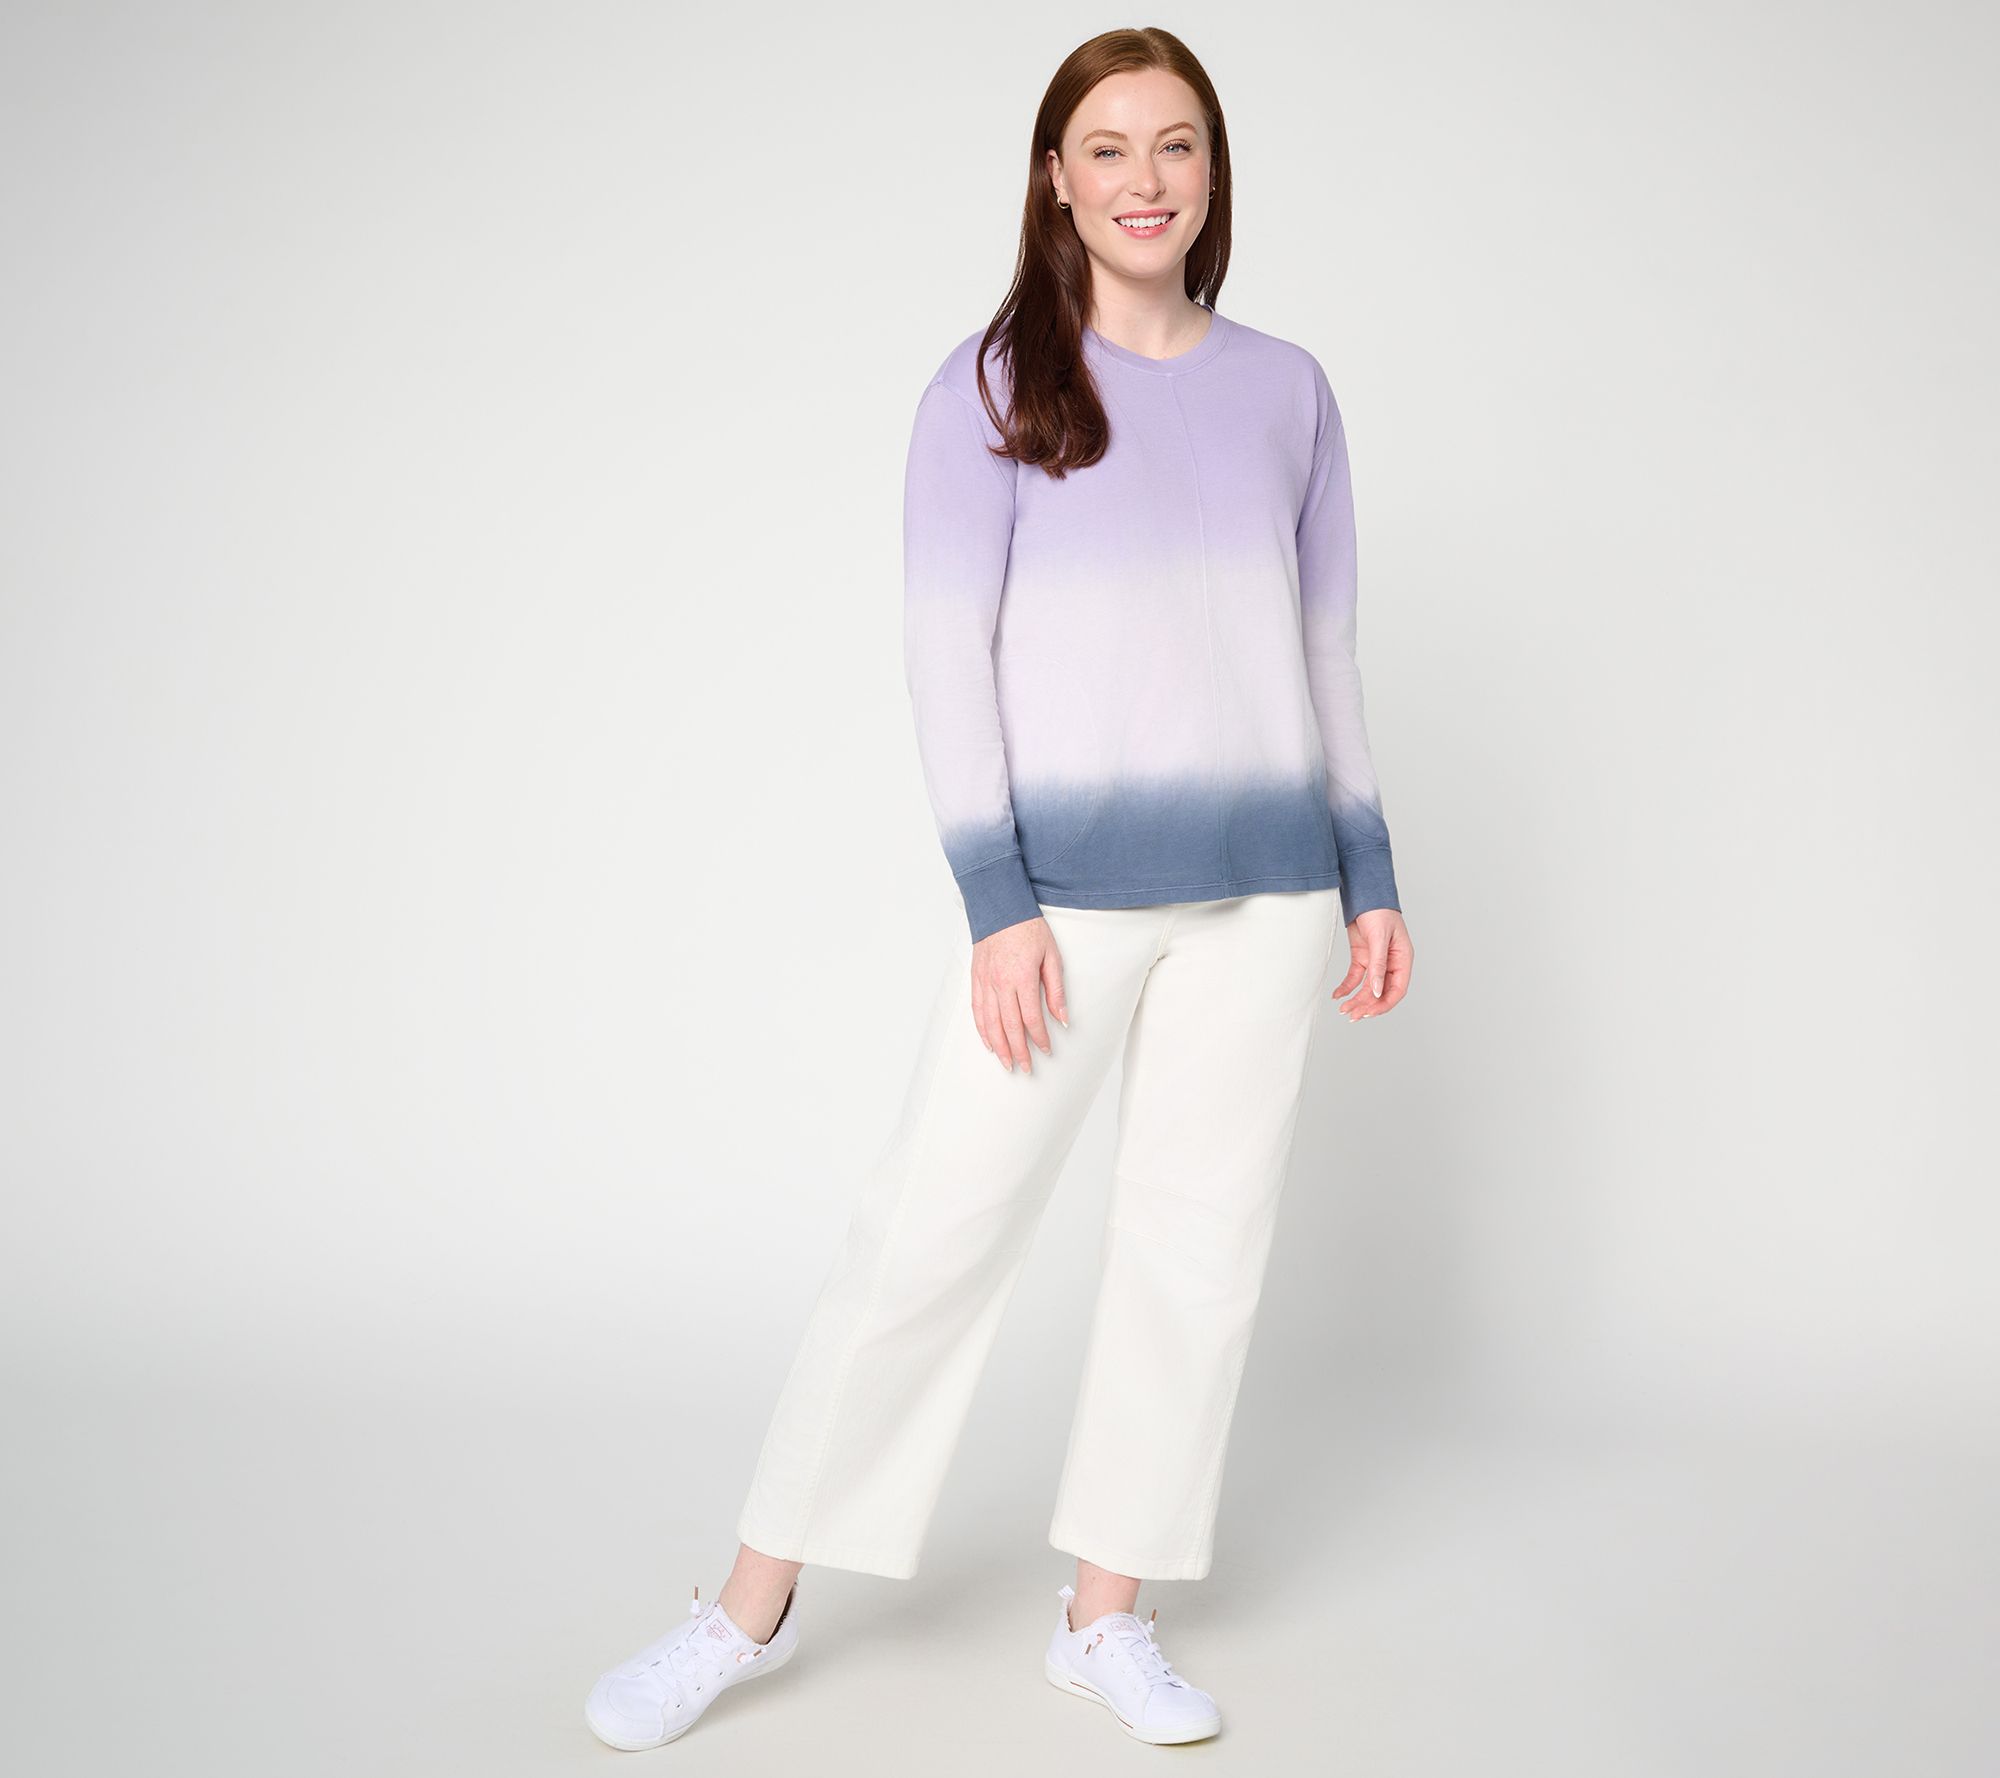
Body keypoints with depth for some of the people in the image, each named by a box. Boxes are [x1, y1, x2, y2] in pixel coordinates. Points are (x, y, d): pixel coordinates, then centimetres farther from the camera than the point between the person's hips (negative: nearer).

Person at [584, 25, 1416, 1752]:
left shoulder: (1289, 392, 9)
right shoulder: (993, 386, 0)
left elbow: (1326, 649, 14)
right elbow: (946, 655, -5)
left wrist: (1371, 878, 11)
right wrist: (998, 901, -12)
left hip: (1265, 889, 4)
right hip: (1072, 883, -3)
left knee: (1200, 1240, 7)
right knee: (934, 1225, -2)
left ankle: (1107, 1613, 22)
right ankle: (756, 1603, 13)